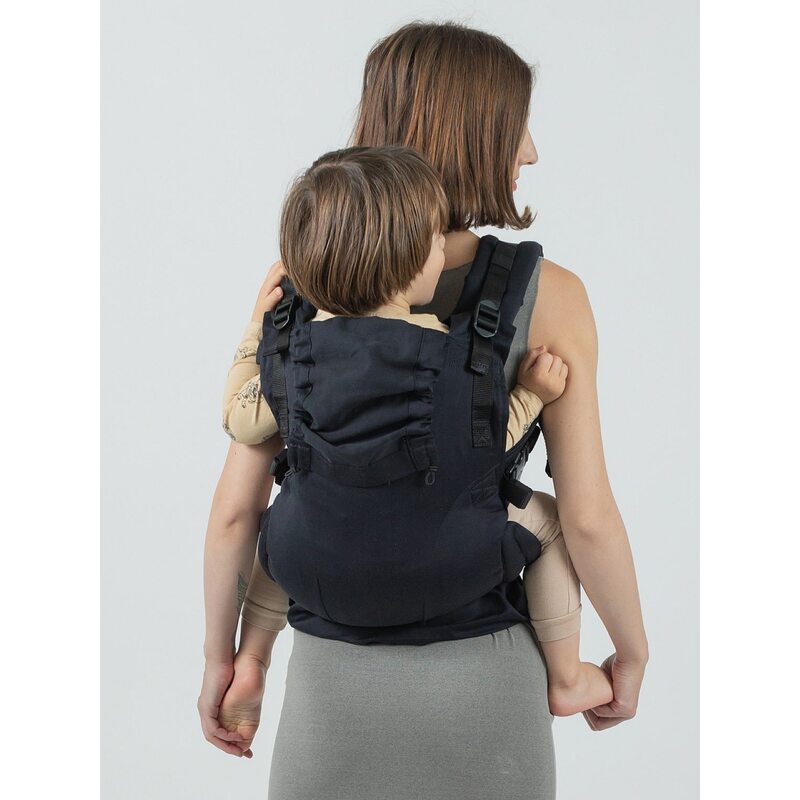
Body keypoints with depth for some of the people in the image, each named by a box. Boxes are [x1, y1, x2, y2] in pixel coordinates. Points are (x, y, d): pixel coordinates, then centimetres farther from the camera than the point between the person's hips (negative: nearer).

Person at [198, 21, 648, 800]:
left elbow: (235, 507, -7)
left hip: (339, 674, 1)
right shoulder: (549, 294, -13)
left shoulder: (295, 283, -9)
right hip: (483, 679, -1)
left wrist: (221, 655, 9)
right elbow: (588, 517, -12)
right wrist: (632, 652, 6)